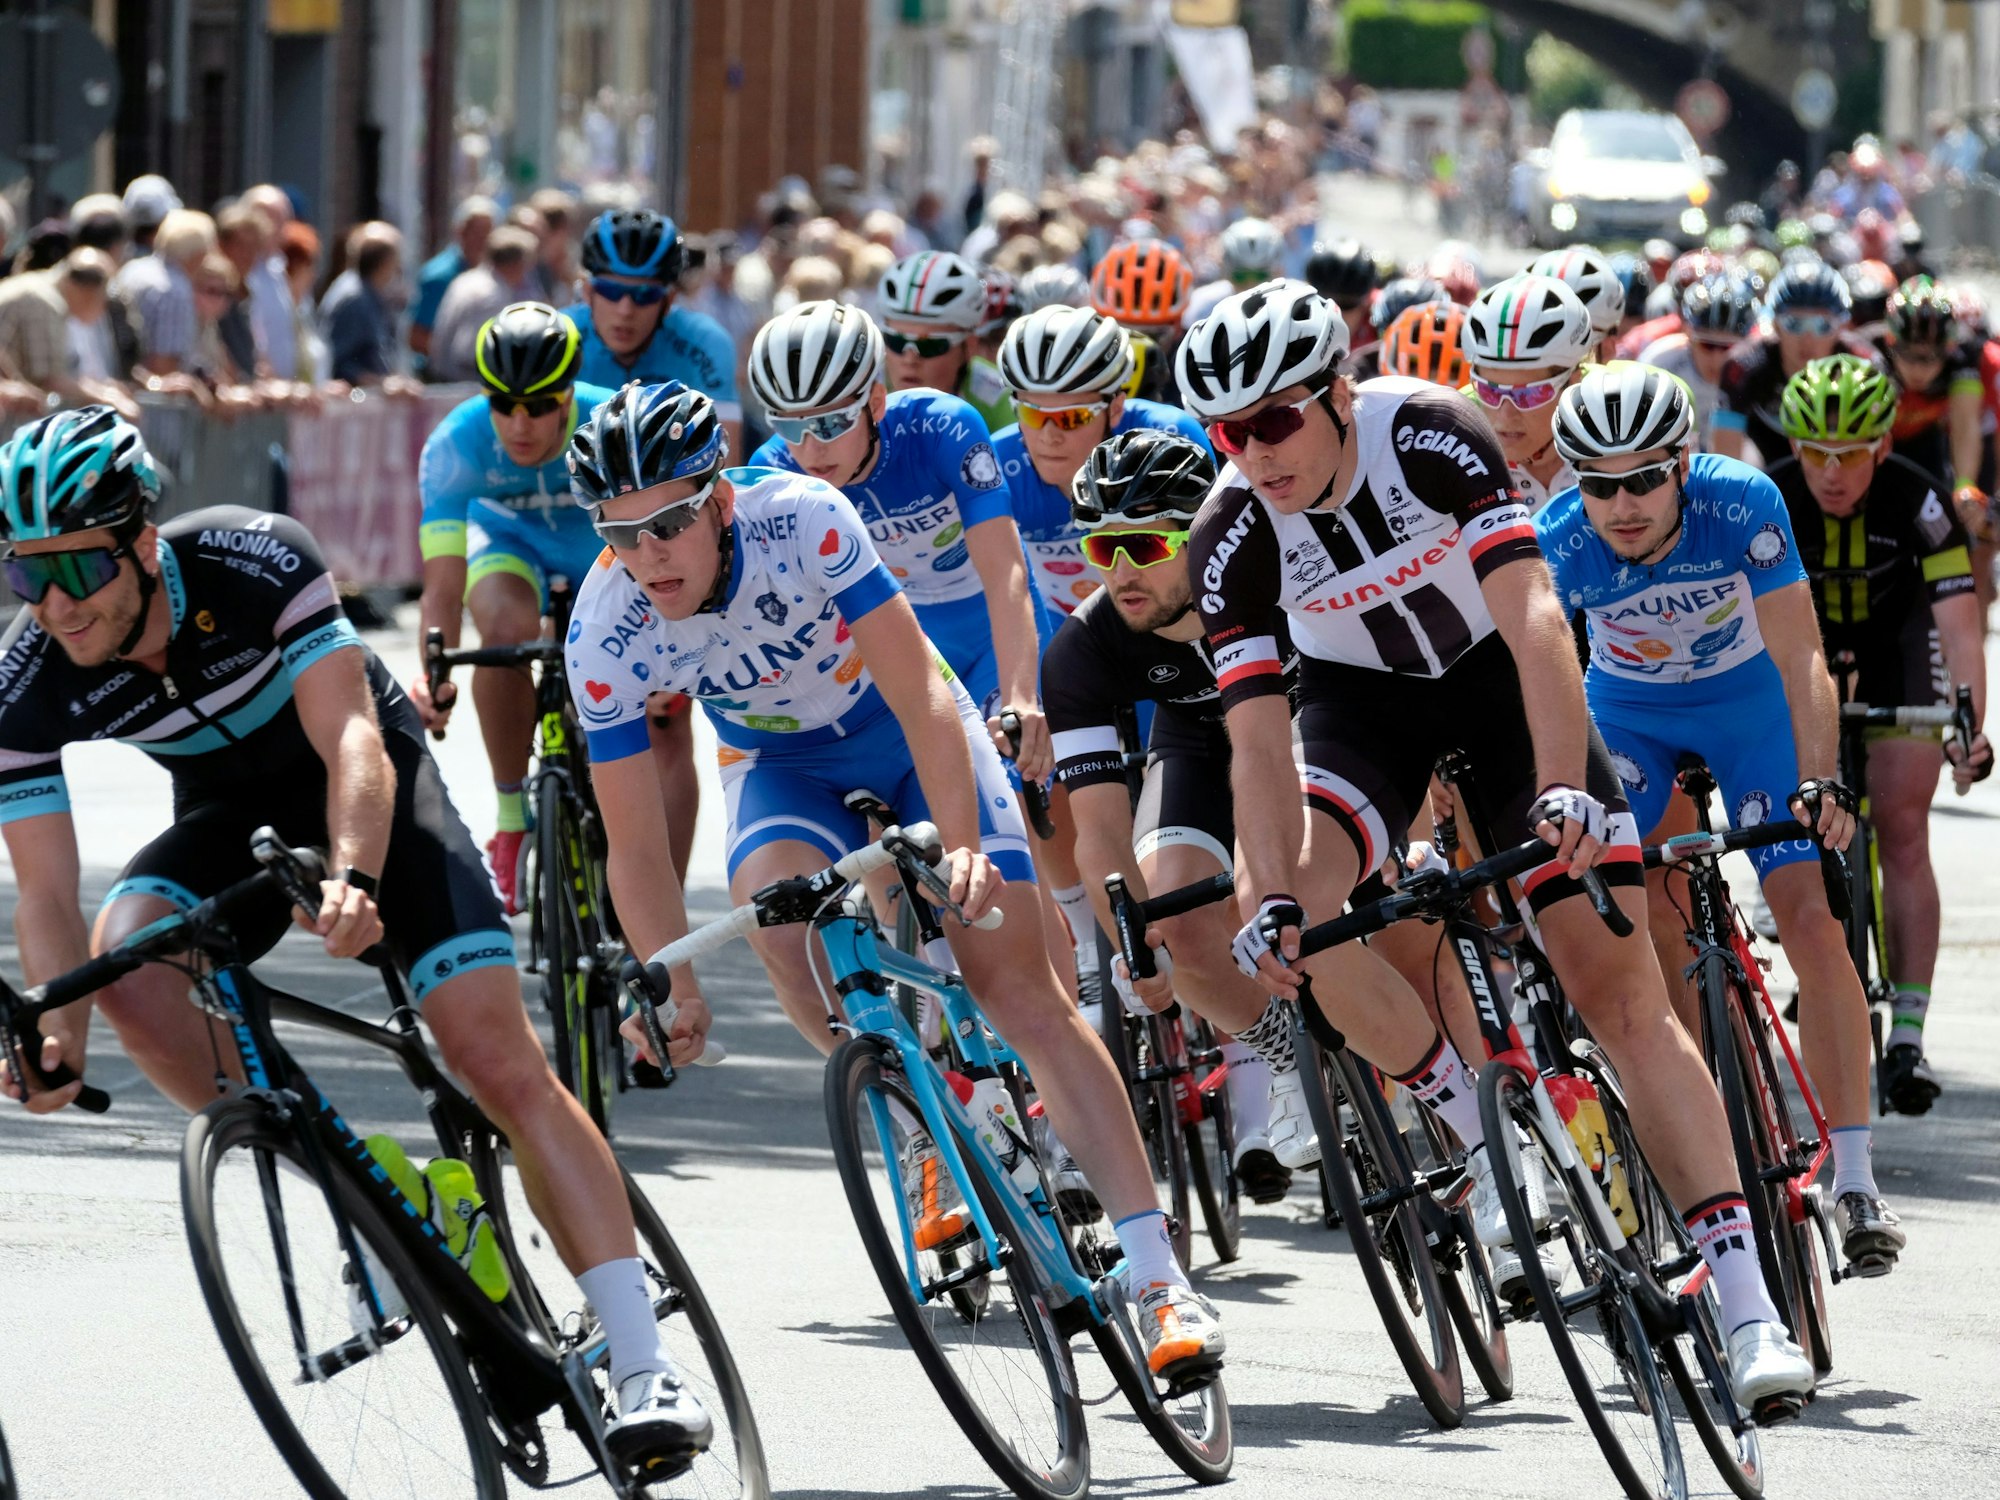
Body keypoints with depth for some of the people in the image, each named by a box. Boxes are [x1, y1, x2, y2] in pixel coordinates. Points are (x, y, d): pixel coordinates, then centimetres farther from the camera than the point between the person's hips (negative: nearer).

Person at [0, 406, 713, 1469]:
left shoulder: (257, 565, -32)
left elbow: (352, 743, -37)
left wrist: (354, 877, -57)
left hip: (362, 781, -3)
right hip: (232, 819, 3)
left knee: (498, 1058, -18)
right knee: (124, 962, -30)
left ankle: (645, 1370, -19)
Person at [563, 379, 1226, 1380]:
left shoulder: (802, 519, -34)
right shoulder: (607, 632, -26)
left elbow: (919, 696, -33)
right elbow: (636, 843, -21)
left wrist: (964, 847, -45)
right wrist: (676, 990, -34)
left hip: (903, 726, -2)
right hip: (781, 761, 2)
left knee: (1013, 979, -13)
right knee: (776, 912, -31)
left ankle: (1159, 1277, -15)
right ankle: (926, 1133, -6)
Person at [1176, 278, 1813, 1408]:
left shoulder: (1430, 435, -30)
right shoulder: (1233, 540, -23)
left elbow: (1534, 616, -38)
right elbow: (1260, 740, -25)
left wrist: (1563, 788, -51)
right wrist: (1274, 899, -40)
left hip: (1498, 669, -2)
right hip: (1363, 696, 2)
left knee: (1622, 987, -11)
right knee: (1288, 911, -27)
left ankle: (1747, 1305, -14)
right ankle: (1490, 1150, -8)